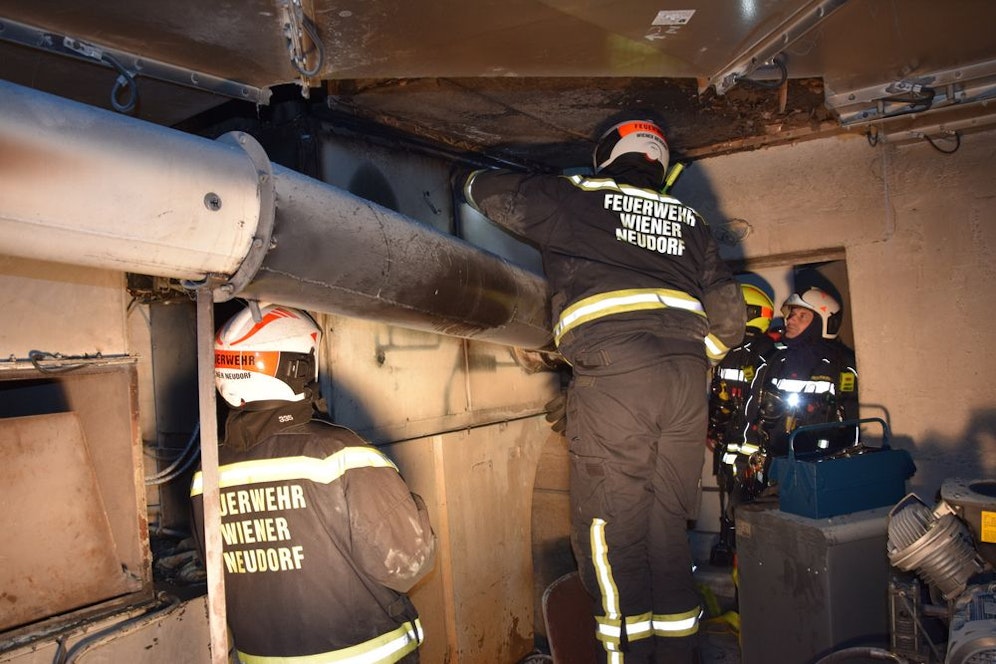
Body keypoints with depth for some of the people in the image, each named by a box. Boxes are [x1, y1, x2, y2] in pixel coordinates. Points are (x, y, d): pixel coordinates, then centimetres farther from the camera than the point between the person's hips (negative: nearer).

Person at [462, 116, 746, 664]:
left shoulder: (578, 197, 13)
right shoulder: (689, 220, 25)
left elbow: (490, 191, 18)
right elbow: (728, 314, 20)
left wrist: (473, 179, 42)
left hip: (612, 376, -5)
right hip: (685, 381, 6)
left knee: (609, 534, 0)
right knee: (668, 532, 13)